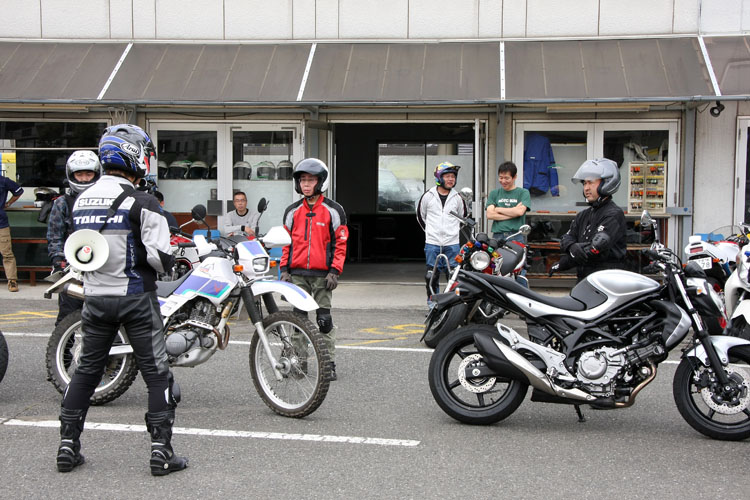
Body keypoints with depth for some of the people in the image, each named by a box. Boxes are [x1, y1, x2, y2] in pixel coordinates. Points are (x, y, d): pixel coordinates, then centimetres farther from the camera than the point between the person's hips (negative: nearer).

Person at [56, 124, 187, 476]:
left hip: (94, 298, 6)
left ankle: (67, 446, 17)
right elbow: (160, 257, -17)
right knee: (157, 374, 3)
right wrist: (169, 259, 3)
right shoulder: (142, 203, -14)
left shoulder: (81, 201, 6)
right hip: (136, 298, -5)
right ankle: (161, 450, 2)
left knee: (86, 370, 15)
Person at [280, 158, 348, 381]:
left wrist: (335, 271, -9)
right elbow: (286, 242, 15)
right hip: (297, 274, 3)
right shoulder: (292, 211, 12)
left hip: (322, 275, -3)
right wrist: (284, 269, 5)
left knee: (324, 319, -3)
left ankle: (329, 363, 5)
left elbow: (341, 243, 0)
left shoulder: (333, 210, 2)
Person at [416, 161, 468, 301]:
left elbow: (464, 216, 20)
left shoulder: (457, 198, 5)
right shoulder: (428, 196, 1)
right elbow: (420, 215, 14)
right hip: (432, 243, -1)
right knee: (432, 274, 0)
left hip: (452, 243, 1)